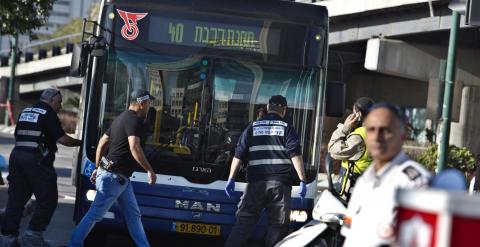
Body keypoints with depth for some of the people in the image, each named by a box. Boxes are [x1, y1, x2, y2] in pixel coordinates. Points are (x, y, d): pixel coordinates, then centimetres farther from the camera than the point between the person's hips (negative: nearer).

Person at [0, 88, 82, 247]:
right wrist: (80, 142, 3)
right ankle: (33, 234, -4)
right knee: (48, 199, 0)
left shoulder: (25, 112, 18)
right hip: (36, 160, -8)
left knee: (16, 198, 8)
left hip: (16, 155, 8)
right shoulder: (49, 114, -4)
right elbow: (62, 139, -10)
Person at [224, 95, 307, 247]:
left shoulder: (252, 128, 13)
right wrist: (302, 180, -3)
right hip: (280, 183, -2)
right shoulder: (286, 128, 7)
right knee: (278, 224, 3)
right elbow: (296, 155, -3)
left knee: (244, 222, 3)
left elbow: (238, 156, 10)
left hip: (256, 183, 2)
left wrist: (231, 179, 12)